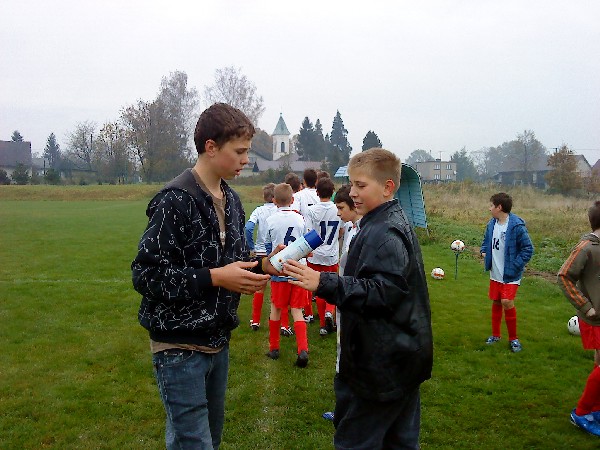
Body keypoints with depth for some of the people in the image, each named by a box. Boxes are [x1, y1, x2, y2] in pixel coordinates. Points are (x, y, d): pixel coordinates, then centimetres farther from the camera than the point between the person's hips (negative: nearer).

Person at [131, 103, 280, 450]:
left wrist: (262, 266, -3)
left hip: (218, 340, 8)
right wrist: (214, 277, -23)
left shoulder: (232, 200, 8)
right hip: (180, 345, -8)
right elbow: (145, 274, -20)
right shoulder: (176, 200, -17)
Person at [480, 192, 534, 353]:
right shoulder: (492, 224, 2)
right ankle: (496, 334, 30)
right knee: (496, 302, 13)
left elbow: (528, 249, -12)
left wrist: (515, 265, -17)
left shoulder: (516, 225, -18)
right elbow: (486, 241, 20)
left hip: (510, 274, -6)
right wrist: (484, 252, 1)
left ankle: (513, 338, 4)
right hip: (495, 273, 6)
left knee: (507, 302, -16)